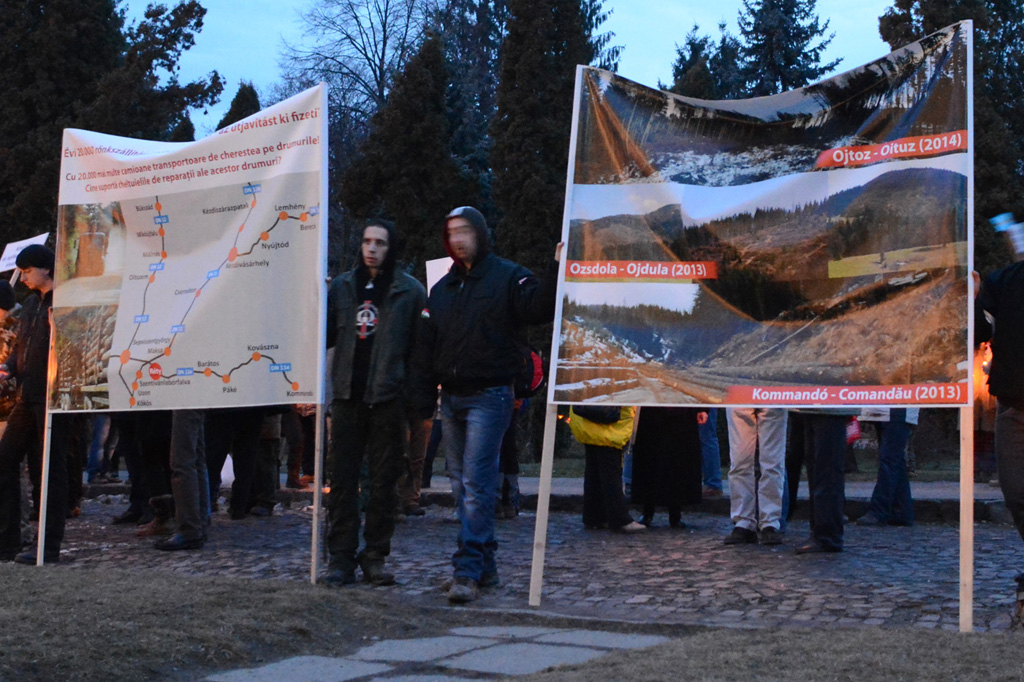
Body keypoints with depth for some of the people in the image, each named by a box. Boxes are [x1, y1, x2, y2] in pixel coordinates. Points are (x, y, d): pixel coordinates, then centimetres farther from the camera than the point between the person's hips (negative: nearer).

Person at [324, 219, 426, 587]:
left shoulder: (410, 291, 2)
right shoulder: (343, 286, 13)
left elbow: (420, 346, -1)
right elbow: (328, 335, 16)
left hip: (388, 398, -3)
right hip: (347, 395, 3)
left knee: (383, 480, 3)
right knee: (342, 478, 2)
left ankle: (375, 556, 12)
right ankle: (341, 556, 8)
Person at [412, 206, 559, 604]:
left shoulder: (507, 277, -2)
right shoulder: (442, 288, 16)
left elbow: (539, 309, -18)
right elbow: (427, 349, 17)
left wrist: (555, 272, -32)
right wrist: (424, 403, 10)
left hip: (489, 397, -7)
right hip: (451, 399, 7)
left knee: (476, 484, -12)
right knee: (464, 484, 10)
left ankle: (468, 571, -13)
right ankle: (486, 565, 18)